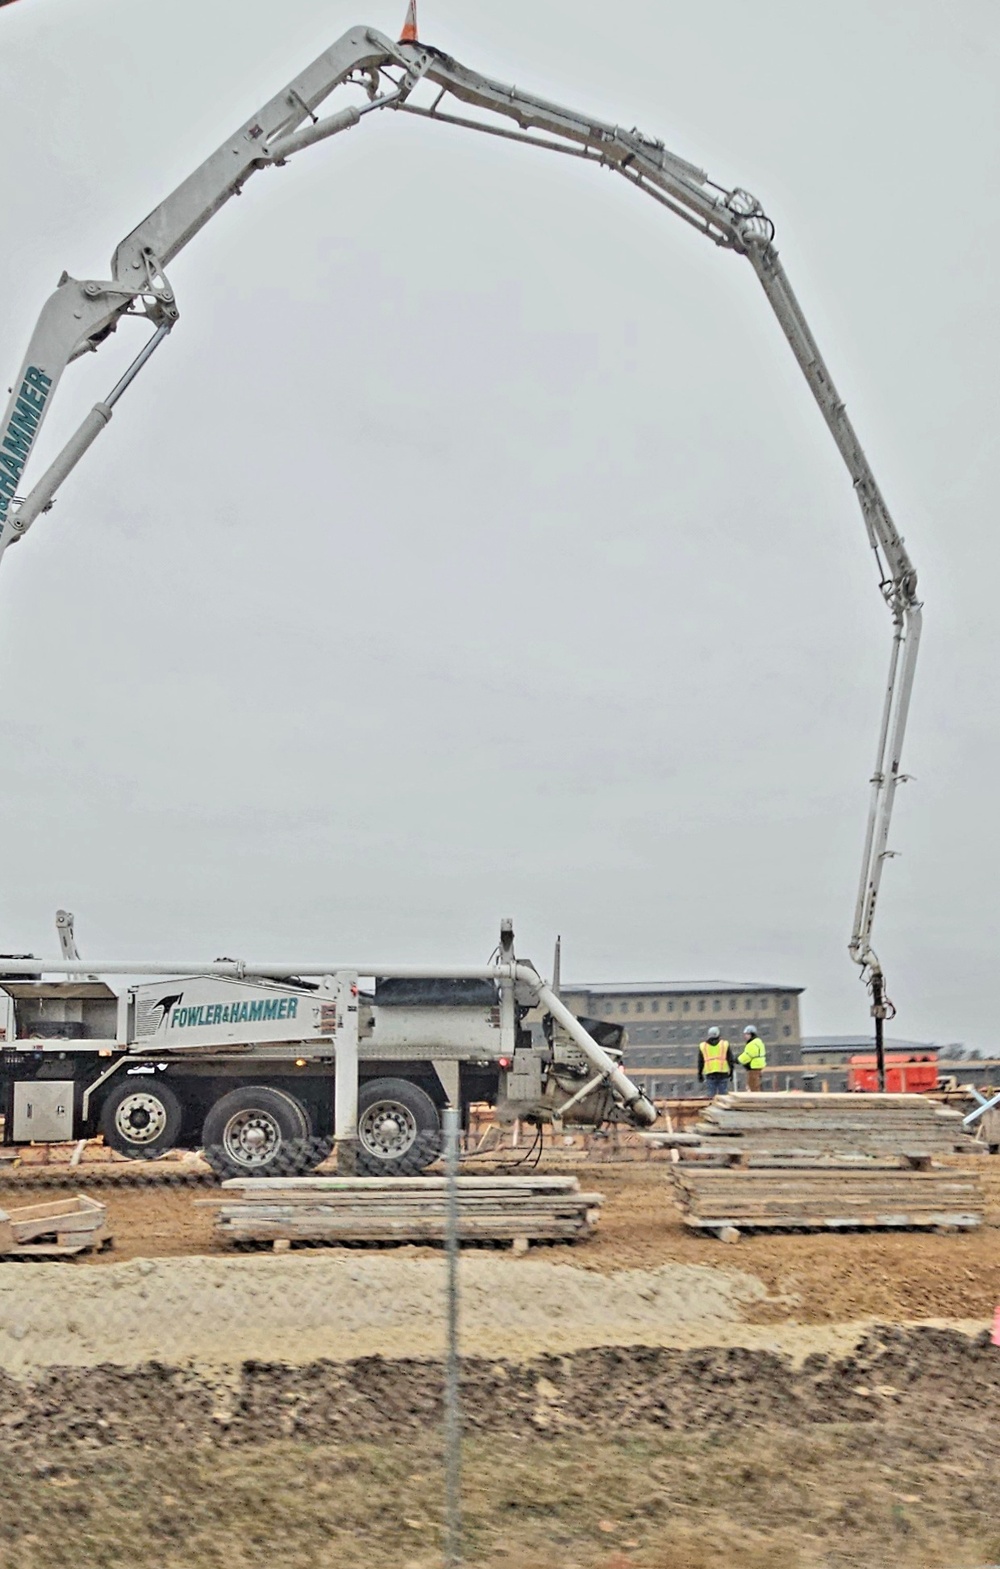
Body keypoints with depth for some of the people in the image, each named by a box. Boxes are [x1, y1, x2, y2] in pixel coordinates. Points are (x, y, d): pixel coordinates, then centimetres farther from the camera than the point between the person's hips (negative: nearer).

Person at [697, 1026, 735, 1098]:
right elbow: (730, 1060, 6)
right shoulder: (725, 1044, 6)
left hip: (710, 1074, 0)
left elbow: (700, 1062, 9)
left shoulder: (703, 1046, 7)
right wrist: (731, 1072, 12)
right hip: (723, 1073, 0)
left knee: (711, 1095, 2)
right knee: (723, 1094, 3)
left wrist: (700, 1074, 16)